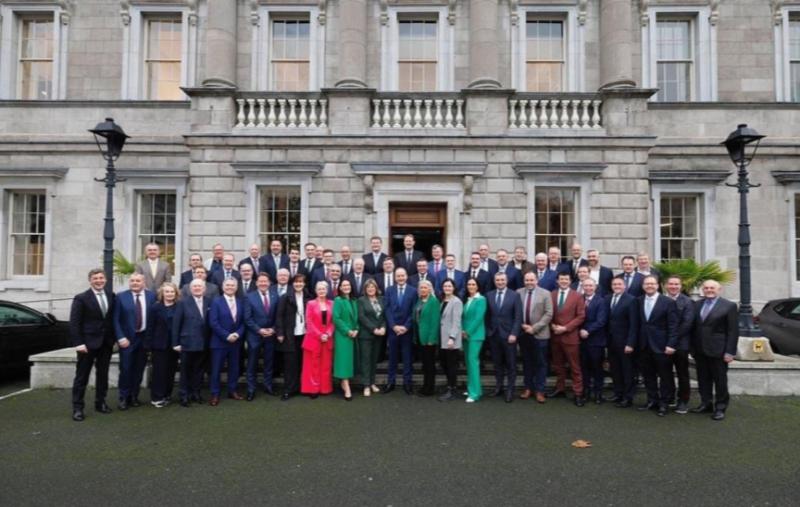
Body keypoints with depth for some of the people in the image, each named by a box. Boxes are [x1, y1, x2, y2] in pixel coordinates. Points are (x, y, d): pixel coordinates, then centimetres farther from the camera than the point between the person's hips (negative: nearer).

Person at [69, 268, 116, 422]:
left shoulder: (111, 295, 4)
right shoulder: (81, 298, -8)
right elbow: (74, 323, -9)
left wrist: (114, 337, 2)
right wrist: (78, 343, -15)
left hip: (106, 342, 4)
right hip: (88, 342, -4)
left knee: (103, 374, 13)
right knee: (82, 376, 3)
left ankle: (100, 403, 24)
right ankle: (77, 408, 11)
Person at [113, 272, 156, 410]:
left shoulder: (151, 296, 1)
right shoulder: (121, 297, -3)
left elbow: (154, 317, 3)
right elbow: (116, 320, -4)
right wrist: (121, 338, -12)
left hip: (145, 338, 2)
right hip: (127, 338, -2)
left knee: (139, 369, 10)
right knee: (125, 369, 1)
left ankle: (134, 396, 25)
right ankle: (124, 397, 18)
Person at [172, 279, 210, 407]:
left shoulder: (209, 302, 2)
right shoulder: (183, 302, -4)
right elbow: (176, 323, -5)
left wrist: (210, 340, -3)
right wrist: (175, 342, -8)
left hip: (203, 343, 2)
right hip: (187, 342, -2)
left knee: (198, 369, 13)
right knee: (185, 370, 9)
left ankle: (195, 393, 26)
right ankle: (184, 395, 19)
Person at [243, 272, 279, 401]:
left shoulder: (275, 296, 1)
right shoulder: (250, 297, -6)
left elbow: (277, 316, 5)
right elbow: (247, 318, -9)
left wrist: (273, 329, -8)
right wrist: (259, 330, -15)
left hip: (270, 334, 3)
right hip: (254, 335, -2)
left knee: (269, 362, 12)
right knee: (252, 364, 6)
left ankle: (268, 386, 25)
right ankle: (251, 390, 15)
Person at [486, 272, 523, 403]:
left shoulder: (514, 295, -3)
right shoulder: (489, 295, 6)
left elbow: (518, 317, -6)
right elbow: (487, 316, 8)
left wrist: (514, 334, -13)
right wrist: (488, 331, 1)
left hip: (508, 334, -3)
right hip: (493, 334, 3)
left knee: (510, 364, 4)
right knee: (497, 363, 10)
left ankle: (510, 390, 12)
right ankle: (499, 387, 21)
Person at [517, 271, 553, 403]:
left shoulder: (545, 293, -4)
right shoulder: (518, 293, 3)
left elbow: (548, 314, -9)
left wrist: (534, 328, -15)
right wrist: (522, 325, -9)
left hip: (539, 334, -2)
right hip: (523, 333, 3)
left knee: (540, 363, 5)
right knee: (526, 362, 12)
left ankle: (539, 391, 14)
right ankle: (528, 388, 23)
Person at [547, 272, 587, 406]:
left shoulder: (576, 296, -4)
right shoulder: (551, 295, 5)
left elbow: (581, 316, -7)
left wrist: (565, 328, -13)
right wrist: (552, 325, -8)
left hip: (570, 336, -4)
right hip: (554, 335, 4)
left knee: (574, 366, 1)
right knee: (558, 364, 14)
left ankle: (578, 393, 8)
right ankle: (560, 388, 27)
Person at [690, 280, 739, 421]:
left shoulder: (729, 306, -4)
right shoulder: (697, 305, 9)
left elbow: (733, 331, -7)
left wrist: (730, 352, -12)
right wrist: (692, 348, 6)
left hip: (718, 350, -4)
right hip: (699, 350, 4)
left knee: (720, 380, 6)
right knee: (703, 379, 12)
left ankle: (720, 407, 16)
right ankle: (706, 403, 23)